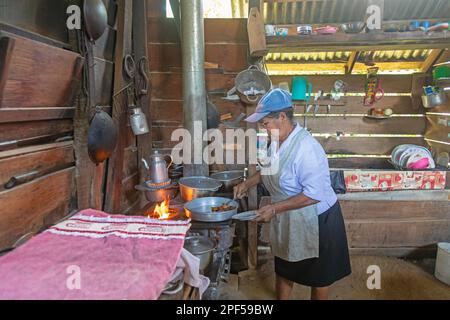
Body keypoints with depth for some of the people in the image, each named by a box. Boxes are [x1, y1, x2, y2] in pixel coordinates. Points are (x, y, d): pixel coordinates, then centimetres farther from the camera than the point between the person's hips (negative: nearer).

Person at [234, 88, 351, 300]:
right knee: (284, 268, 25)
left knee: (318, 275, 17)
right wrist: (248, 183, 1)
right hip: (287, 219, 8)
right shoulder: (277, 140, -3)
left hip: (315, 221, -8)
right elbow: (271, 169, 15)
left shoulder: (306, 148, -30)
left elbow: (314, 194, -31)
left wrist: (274, 209, -30)